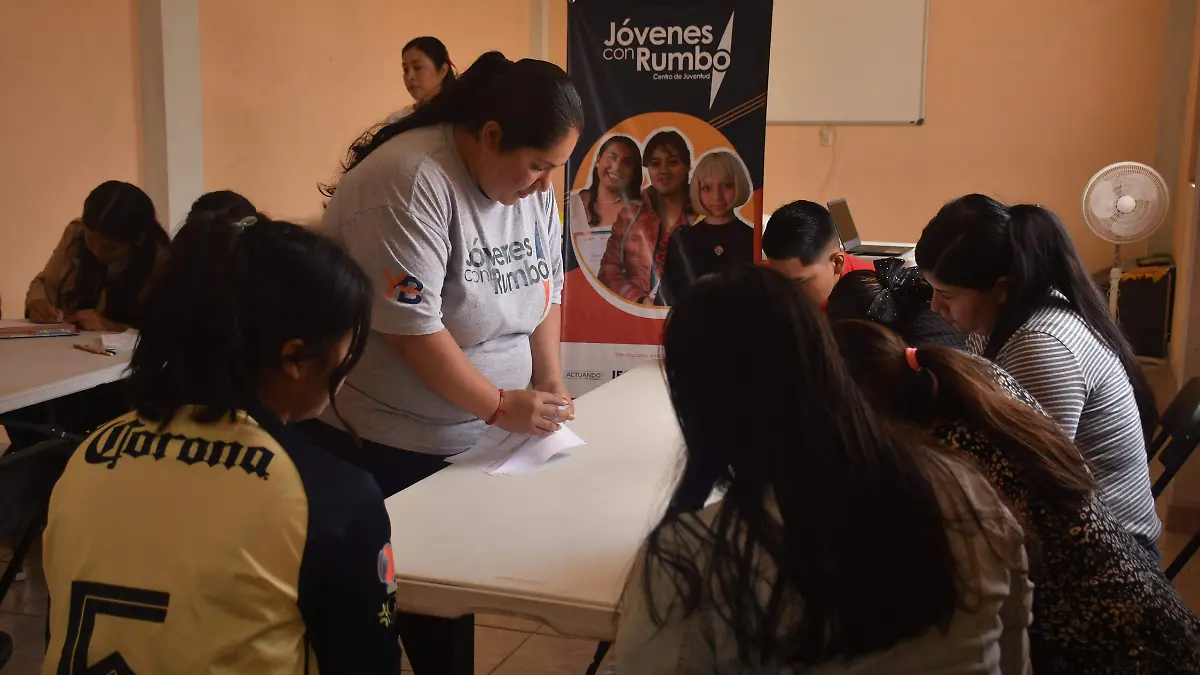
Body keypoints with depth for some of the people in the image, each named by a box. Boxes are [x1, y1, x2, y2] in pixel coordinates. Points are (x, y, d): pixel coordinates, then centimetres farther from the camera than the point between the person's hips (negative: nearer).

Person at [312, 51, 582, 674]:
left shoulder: (532, 183, 1)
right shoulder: (408, 183, -23)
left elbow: (545, 287, 9)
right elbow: (411, 328, -26)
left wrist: (548, 379, -4)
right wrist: (501, 406, -21)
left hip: (476, 439, 7)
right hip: (380, 445, -6)